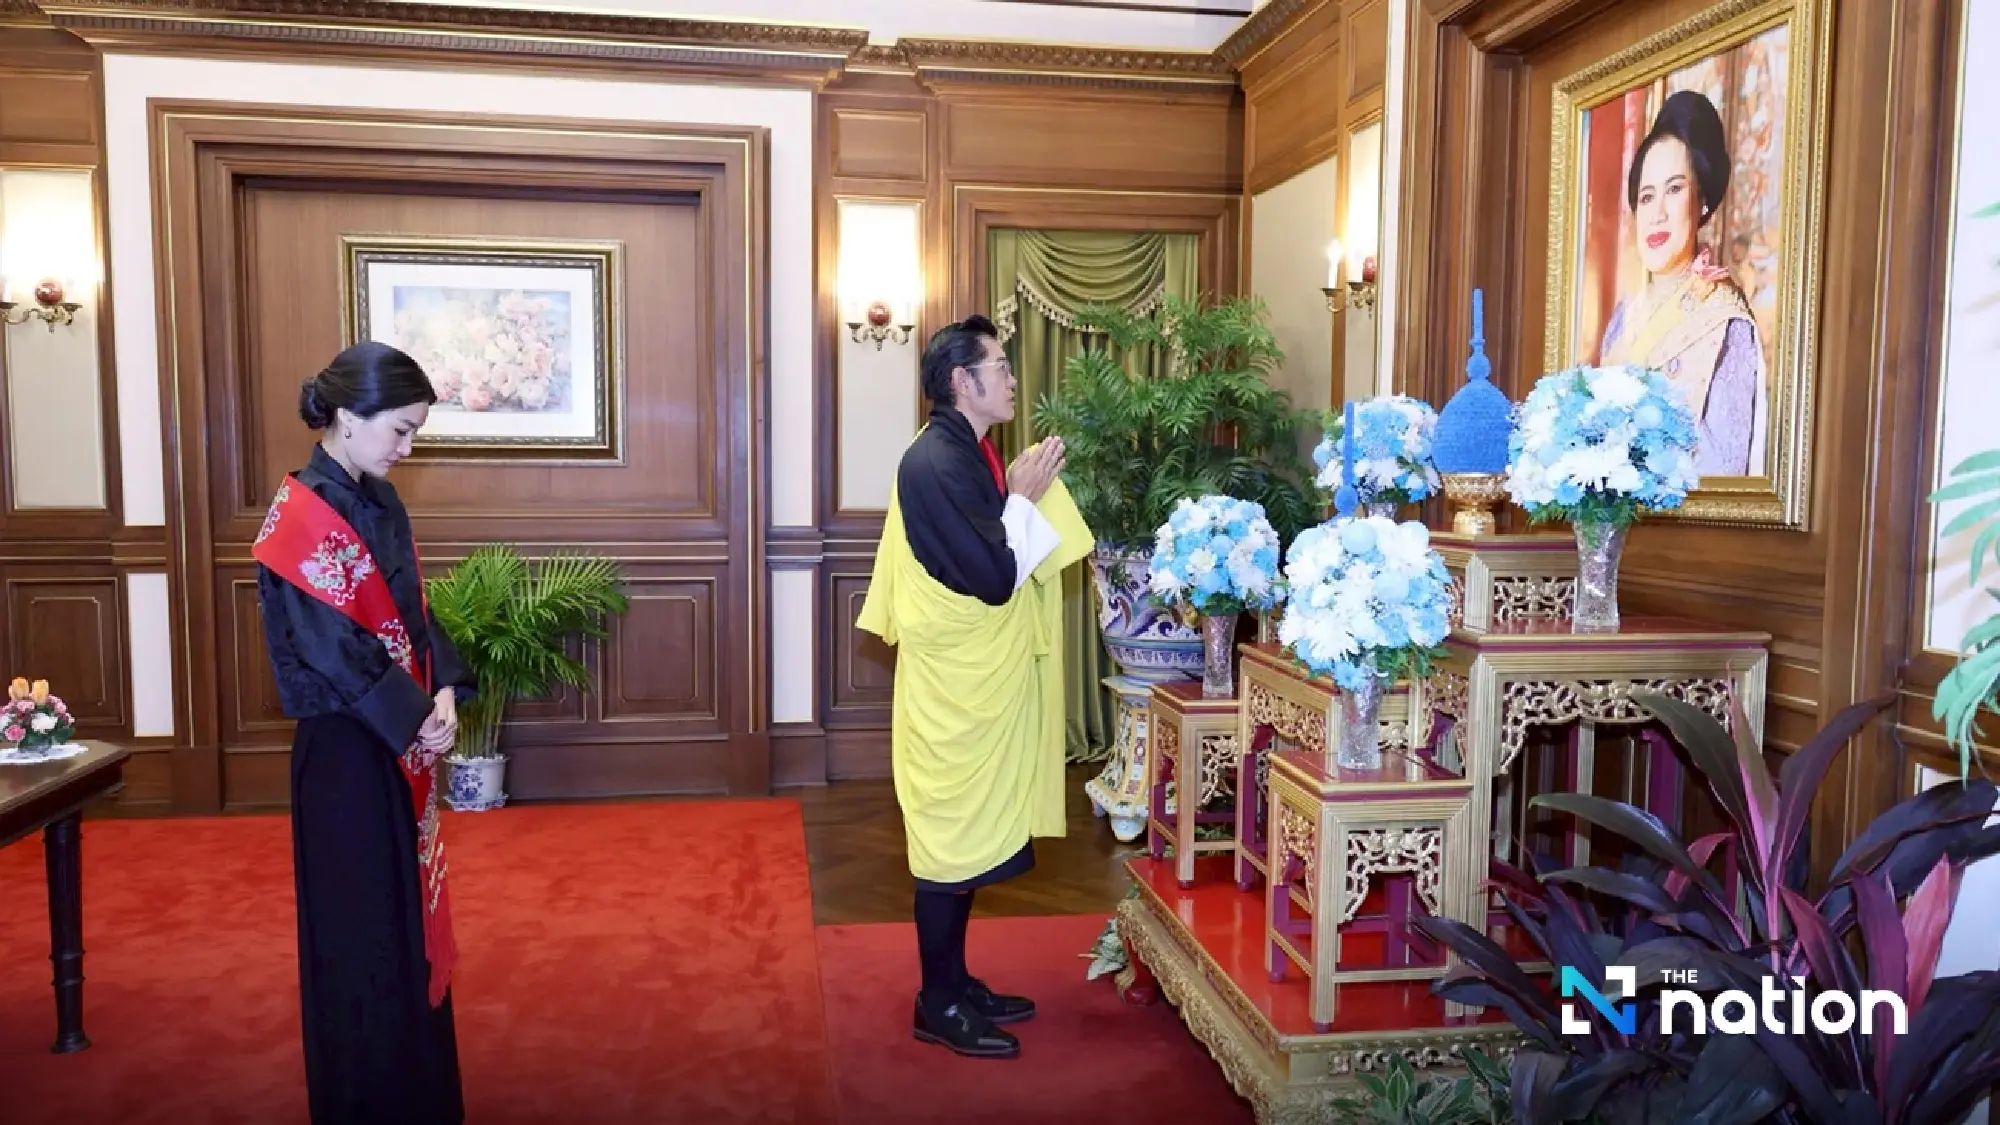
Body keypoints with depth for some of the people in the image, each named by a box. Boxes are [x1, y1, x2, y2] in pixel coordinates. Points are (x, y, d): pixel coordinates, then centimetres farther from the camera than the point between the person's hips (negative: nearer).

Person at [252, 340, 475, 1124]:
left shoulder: (380, 503, 8)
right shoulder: (303, 516, -17)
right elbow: (330, 649, -20)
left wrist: (443, 693, -4)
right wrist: (415, 718, -14)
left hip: (404, 740, 8)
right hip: (349, 750, -8)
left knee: (410, 913, 17)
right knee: (362, 926, 5)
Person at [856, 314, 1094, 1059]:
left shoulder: (962, 454, 11)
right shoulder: (937, 461, -20)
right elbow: (994, 576, -23)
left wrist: (1021, 496, 5)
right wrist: (1025, 497, -13)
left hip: (977, 682, 10)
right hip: (954, 688, -10)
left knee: (966, 838, 16)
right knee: (951, 840, 1)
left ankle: (954, 984, 29)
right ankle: (940, 1006, 15)